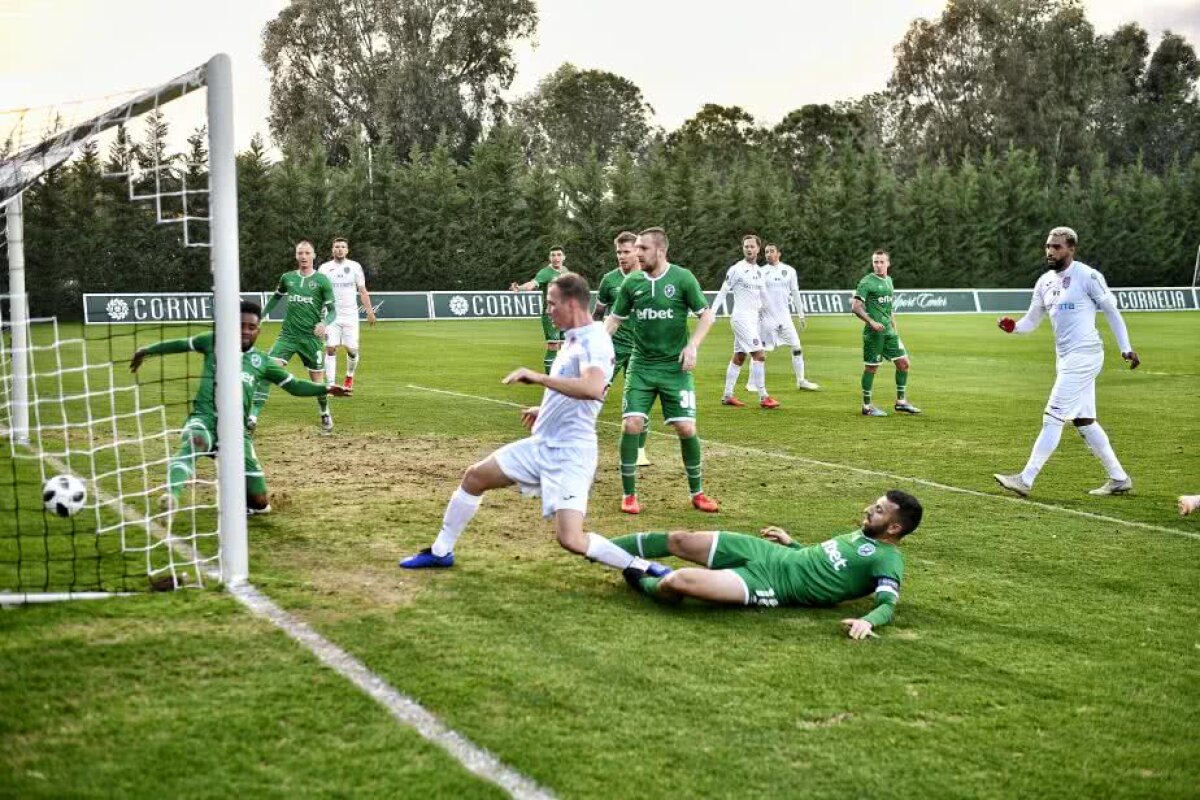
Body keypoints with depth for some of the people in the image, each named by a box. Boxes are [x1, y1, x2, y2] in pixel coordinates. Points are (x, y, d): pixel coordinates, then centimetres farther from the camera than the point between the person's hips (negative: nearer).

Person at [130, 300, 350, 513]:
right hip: (204, 418, -3)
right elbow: (181, 344, 26)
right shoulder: (214, 342, 12)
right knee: (195, 442, -44)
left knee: (260, 504, 1)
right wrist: (146, 350, 37)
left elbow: (294, 385, 17)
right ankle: (171, 496, -65)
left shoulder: (261, 361, 15)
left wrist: (326, 389, 4)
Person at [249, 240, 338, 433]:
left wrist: (324, 323, -23)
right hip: (287, 335, 2)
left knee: (318, 381, 4)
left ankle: (325, 415, 32)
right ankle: (253, 415, -18)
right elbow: (277, 297, 27)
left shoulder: (322, 281, -3)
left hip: (312, 337, -2)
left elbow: (332, 310, -3)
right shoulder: (287, 278, 7)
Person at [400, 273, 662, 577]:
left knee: (570, 539, -22)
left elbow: (594, 388, -39)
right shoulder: (573, 338, 12)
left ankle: (642, 568, -6)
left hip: (569, 453, -10)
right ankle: (440, 552, 32)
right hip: (541, 444, 10)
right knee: (474, 477, 16)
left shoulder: (595, 341, -19)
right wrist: (544, 410, 28)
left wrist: (539, 378, -35)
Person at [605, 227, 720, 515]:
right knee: (632, 425, -11)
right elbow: (615, 318, 13)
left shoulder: (682, 278, -7)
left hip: (675, 367, -2)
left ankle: (697, 492, 14)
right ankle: (629, 494, 3)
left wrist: (692, 346, -14)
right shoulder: (632, 282, 2)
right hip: (641, 366, 2)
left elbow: (707, 315, -2)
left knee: (686, 428, -6)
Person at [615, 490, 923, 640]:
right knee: (681, 540, 5)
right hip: (770, 554, 9)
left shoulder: (887, 561, -11)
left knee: (679, 581, -23)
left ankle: (646, 584, 12)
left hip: (769, 584, -9)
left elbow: (888, 605, -24)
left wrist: (868, 621, -44)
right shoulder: (864, 534, 16)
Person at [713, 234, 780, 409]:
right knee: (759, 355, -13)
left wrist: (770, 317, 20)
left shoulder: (759, 271, 13)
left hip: (754, 317, 8)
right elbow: (723, 293, -8)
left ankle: (727, 395, 16)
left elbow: (763, 296, 21)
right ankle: (763, 397, -11)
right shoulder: (736, 269, -9)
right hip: (741, 317, -8)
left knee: (739, 357, 10)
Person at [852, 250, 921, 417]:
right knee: (871, 367, -1)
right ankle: (867, 406, 9)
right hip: (873, 332, -8)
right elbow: (855, 307, -16)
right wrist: (872, 322, -22)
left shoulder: (889, 280, 13)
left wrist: (894, 326, 18)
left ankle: (900, 402, 17)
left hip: (888, 331, 8)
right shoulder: (867, 282, -11)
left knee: (903, 362, 6)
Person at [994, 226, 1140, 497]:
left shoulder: (1087, 276, -11)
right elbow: (1031, 321, 15)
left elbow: (1111, 311, -5)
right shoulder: (1045, 281, 11)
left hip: (1084, 355, -9)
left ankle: (1025, 480, -7)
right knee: (1083, 421, 12)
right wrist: (1013, 326, -6)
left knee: (1053, 417, -9)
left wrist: (1126, 348, -5)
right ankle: (1119, 478, 22)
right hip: (1065, 358, 9)